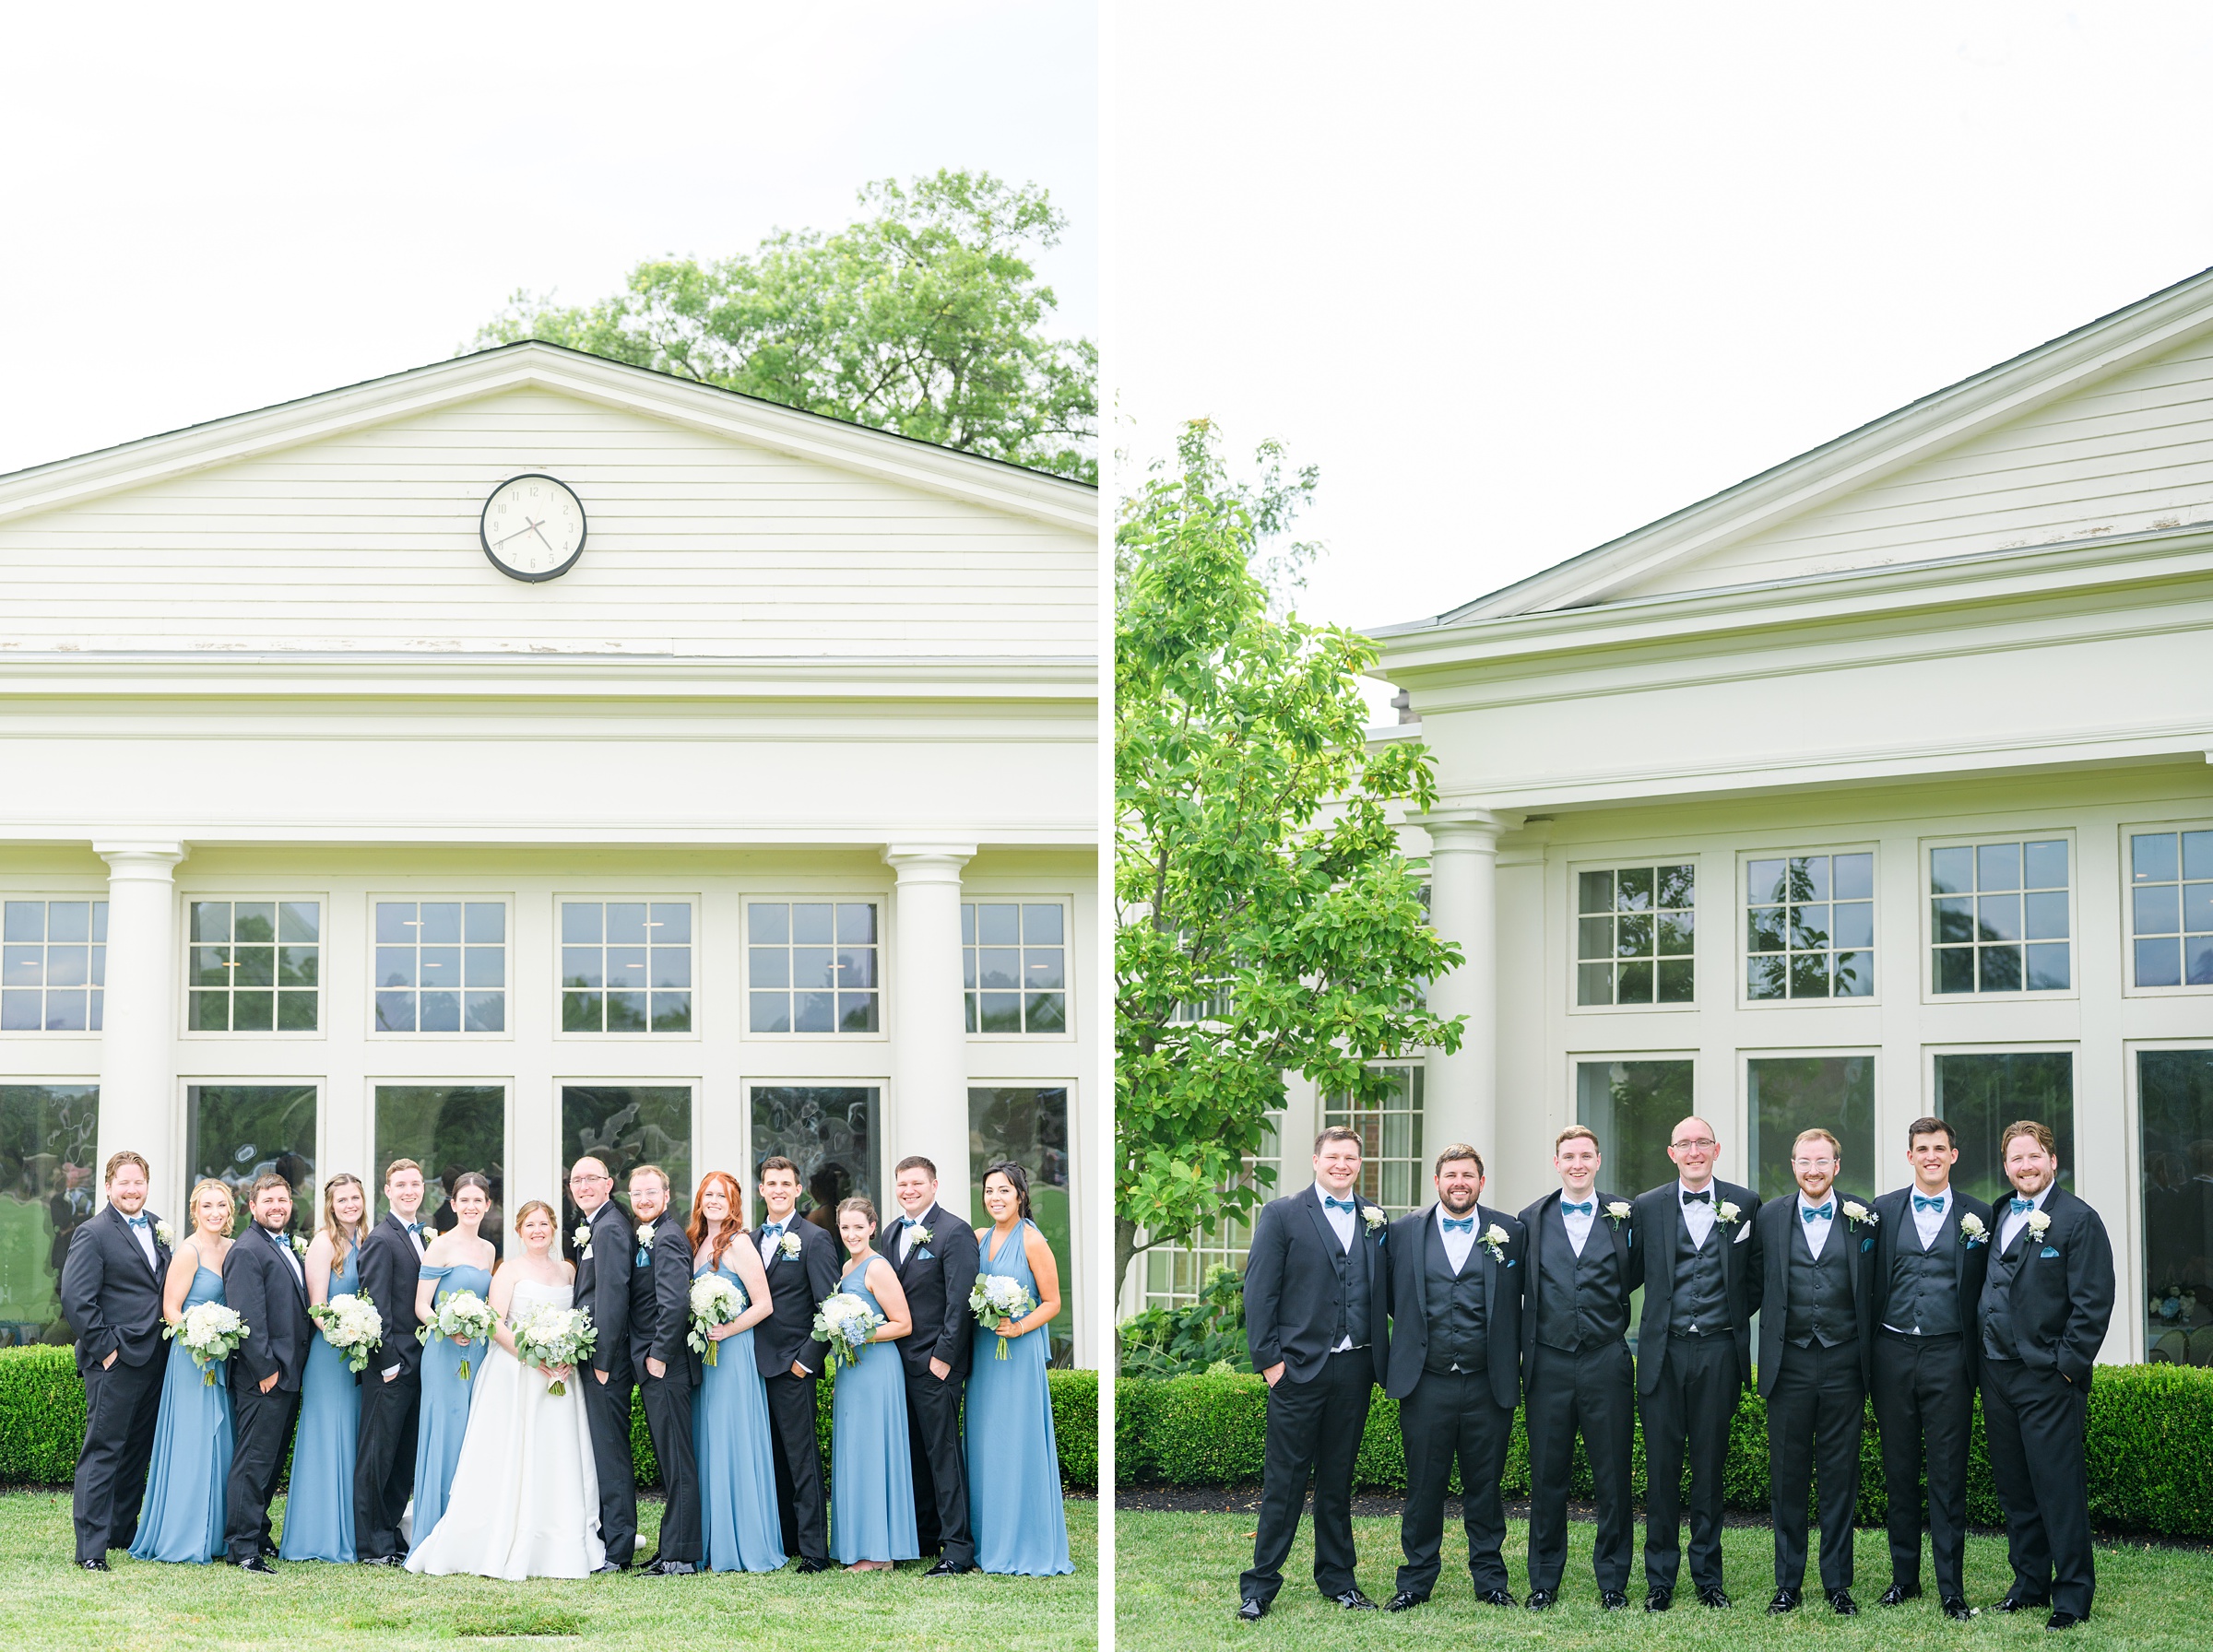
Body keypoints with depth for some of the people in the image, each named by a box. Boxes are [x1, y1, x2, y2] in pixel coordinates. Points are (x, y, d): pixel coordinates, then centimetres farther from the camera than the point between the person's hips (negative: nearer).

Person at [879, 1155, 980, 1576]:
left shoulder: (955, 1233, -9)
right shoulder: (891, 1234, 14)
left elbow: (960, 1301, -13)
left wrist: (944, 1356, -16)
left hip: (936, 1365, -7)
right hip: (899, 1361, 7)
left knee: (943, 1453, -7)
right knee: (913, 1453, 10)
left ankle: (958, 1549, -5)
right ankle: (925, 1536, 18)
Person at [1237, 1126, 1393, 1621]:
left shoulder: (1375, 1220, 12)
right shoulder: (1282, 1215, 1)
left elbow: (1386, 1292, 13)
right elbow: (1259, 1291, -3)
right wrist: (1268, 1358, -9)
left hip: (1354, 1370, 4)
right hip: (1300, 1369, -4)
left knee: (1338, 1478, 12)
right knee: (1285, 1479, -1)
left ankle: (1338, 1578, 22)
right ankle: (1260, 1585, 5)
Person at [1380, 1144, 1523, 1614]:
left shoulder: (1509, 1232, 4)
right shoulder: (1404, 1232, 5)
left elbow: (1518, 1301, 8)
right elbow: (1391, 1296, 14)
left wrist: (1514, 1368, 5)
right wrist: (1417, 1328, 7)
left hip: (1488, 1384, 0)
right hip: (1426, 1383, 0)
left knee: (1485, 1485, 7)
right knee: (1424, 1486, 4)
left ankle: (1490, 1578, 18)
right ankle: (1416, 1581, 14)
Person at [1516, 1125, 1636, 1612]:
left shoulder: (1623, 1216, 4)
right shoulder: (1532, 1221, 7)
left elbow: (1634, 1279, 10)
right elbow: (1521, 1285, 12)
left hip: (1606, 1361, -1)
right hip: (1549, 1363, 1)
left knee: (1612, 1475, 3)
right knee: (1547, 1475, 5)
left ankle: (1613, 1582, 12)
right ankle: (1543, 1582, 15)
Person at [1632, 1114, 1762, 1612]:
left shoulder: (1744, 1204, 5)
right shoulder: (1645, 1207, 4)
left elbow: (1756, 1277, 12)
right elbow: (1633, 1274, 12)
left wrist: (1736, 1317, 6)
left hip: (1719, 1351, 0)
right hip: (1663, 1351, 0)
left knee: (1710, 1465, 6)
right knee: (1661, 1465, 2)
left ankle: (1708, 1576, 15)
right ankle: (1659, 1579, 9)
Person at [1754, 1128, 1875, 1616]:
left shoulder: (1863, 1218, 3)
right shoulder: (1770, 1217, 5)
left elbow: (1874, 1291, 6)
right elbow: (1756, 1284, 8)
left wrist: (1871, 1359, 2)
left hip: (1844, 1362, -1)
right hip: (1789, 1363, 1)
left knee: (1841, 1475, 5)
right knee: (1786, 1475, 5)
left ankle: (1837, 1584, 13)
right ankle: (1788, 1584, 13)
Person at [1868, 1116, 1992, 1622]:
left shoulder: (1977, 1216, 4)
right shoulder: (1883, 1210, 8)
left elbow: (1984, 1292, 4)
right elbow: (1870, 1283, 8)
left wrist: (1978, 1359, -2)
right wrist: (1866, 1359, 4)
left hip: (1948, 1356, -2)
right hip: (1893, 1356, 2)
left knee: (1948, 1476, -1)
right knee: (1899, 1471, 8)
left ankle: (1952, 1589, 1)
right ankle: (1904, 1577, 17)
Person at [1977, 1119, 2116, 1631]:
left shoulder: (2078, 1220, -7)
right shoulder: (1997, 1218, 13)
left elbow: (2093, 1303, -11)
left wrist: (2068, 1365, -13)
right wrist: (1986, 1349, 10)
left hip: (2049, 1378, -6)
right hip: (1998, 1372, 6)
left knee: (2059, 1488, -4)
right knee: (2014, 1487, 11)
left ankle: (2073, 1595, 2)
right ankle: (2029, 1583, 21)